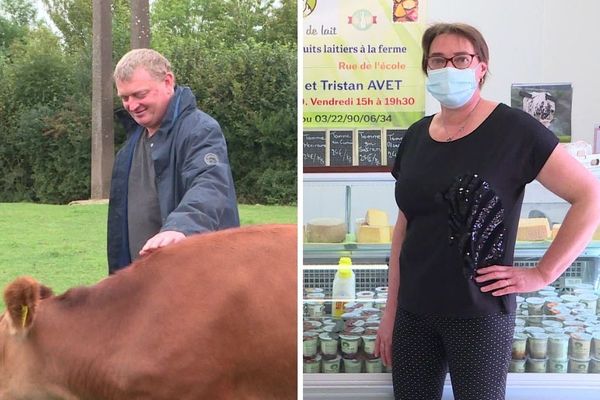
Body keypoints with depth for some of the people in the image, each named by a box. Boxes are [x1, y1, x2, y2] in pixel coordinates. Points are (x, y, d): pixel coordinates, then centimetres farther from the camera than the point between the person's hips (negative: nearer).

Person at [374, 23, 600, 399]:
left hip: (478, 314, -5)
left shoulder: (514, 130, -10)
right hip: (413, 312, 5)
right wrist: (391, 311, 11)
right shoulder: (416, 136, 7)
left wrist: (542, 274, -11)